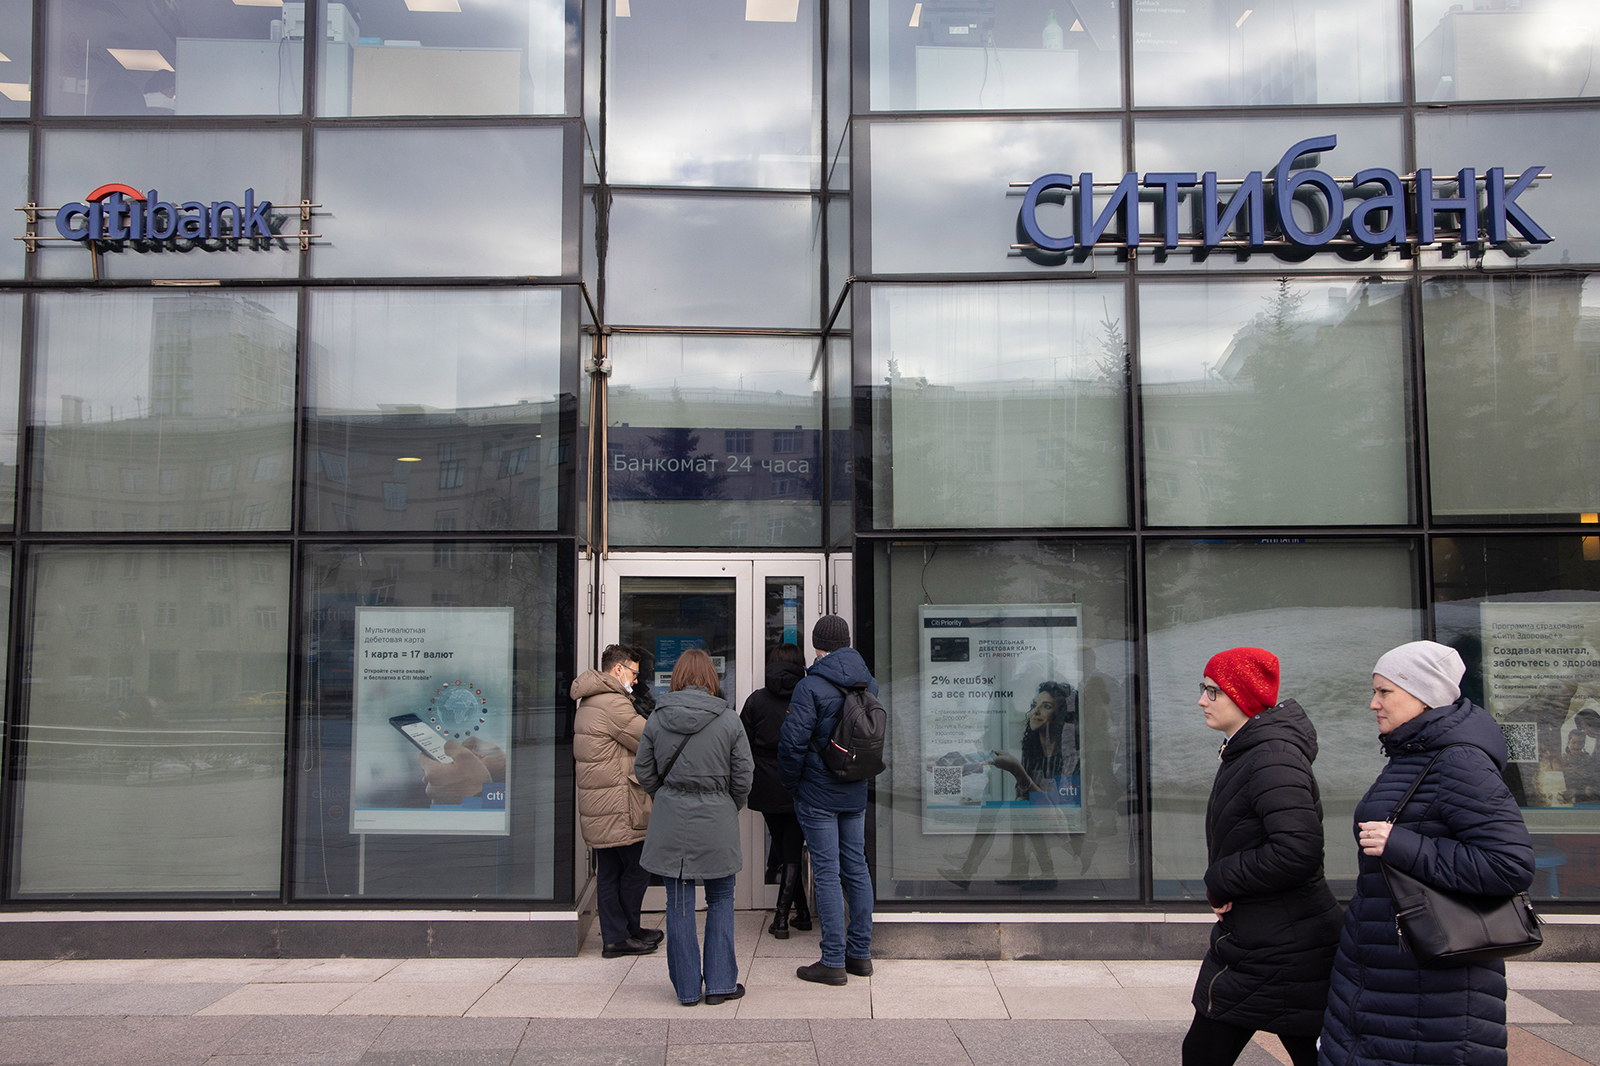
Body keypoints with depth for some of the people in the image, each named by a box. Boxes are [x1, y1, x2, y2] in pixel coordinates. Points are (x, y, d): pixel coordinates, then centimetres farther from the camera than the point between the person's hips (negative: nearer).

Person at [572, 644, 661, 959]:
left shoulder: (589, 703, 17)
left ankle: (614, 935, 19)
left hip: (597, 807, 10)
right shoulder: (613, 704, -17)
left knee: (609, 871, 13)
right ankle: (626, 935, 11)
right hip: (619, 809, -10)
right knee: (637, 869, 1)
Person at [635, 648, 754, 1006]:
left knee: (678, 902, 9)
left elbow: (644, 771, 5)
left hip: (671, 822, 1)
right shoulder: (729, 720, -7)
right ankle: (720, 982, 14)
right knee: (720, 898, 13)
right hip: (716, 822, -1)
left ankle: (687, 988, 16)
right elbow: (743, 777, -2)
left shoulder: (657, 719, -2)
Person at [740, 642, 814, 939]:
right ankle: (782, 917, -1)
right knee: (792, 851, 7)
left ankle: (802, 911, 18)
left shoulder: (757, 700, -4)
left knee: (781, 846, 16)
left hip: (768, 789, 1)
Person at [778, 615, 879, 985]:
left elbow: (793, 743, -16)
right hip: (855, 794, 6)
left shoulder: (810, 687, -15)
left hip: (817, 794, -6)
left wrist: (790, 784, -2)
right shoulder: (869, 684, 5)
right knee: (856, 868, 13)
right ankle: (860, 953, 21)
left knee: (827, 873, -2)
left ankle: (833, 961, 1)